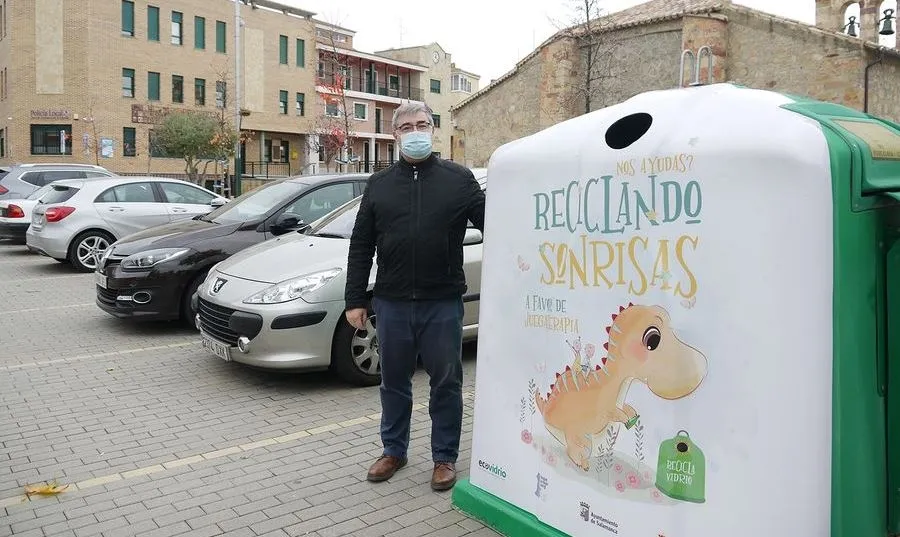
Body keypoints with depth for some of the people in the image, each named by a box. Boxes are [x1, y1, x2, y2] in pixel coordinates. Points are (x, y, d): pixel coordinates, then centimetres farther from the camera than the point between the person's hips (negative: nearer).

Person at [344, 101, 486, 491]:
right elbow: (360, 246, 7)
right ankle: (394, 451, 33)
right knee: (394, 381, 15)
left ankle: (445, 457, 24)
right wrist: (355, 300, 2)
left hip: (443, 303, -2)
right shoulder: (379, 184, 8)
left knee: (446, 382, 7)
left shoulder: (459, 178, 2)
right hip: (391, 303, 2)